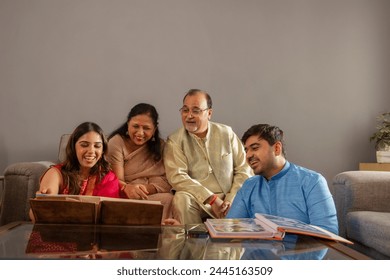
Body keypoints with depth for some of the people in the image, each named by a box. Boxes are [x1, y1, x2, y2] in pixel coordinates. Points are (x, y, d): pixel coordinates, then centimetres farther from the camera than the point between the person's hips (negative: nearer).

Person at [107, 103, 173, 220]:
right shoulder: (116, 143, -3)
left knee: (168, 198, -28)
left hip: (151, 196, 4)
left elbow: (166, 181, -4)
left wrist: (145, 189, -24)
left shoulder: (160, 146, 7)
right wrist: (128, 188, -37)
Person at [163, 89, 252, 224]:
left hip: (227, 198, 2)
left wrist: (231, 200, -9)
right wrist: (212, 199, -20)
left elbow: (243, 170, 7)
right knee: (181, 199, -33)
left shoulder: (226, 133, 9)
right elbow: (177, 177, -11)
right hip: (198, 199, -1)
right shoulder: (175, 141, 2)